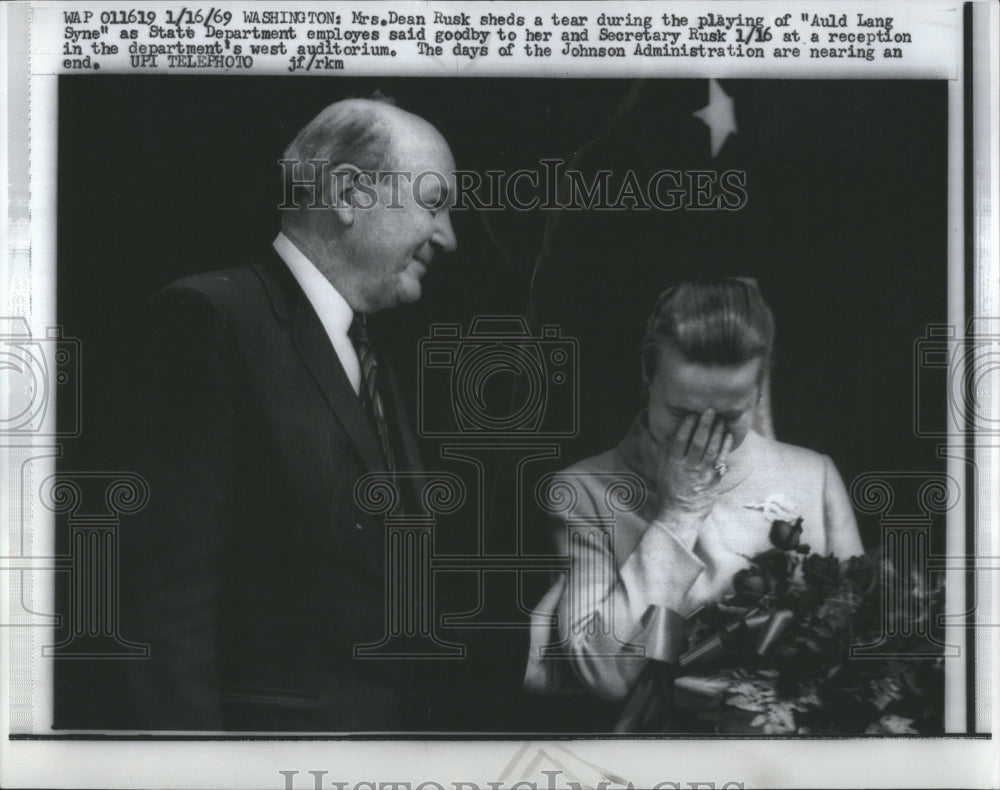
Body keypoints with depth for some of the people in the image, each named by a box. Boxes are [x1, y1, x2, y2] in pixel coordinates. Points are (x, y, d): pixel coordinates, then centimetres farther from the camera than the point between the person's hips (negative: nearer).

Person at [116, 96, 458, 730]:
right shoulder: (213, 317, -11)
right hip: (266, 723, -8)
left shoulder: (371, 359, 16)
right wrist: (182, 728, -22)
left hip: (392, 723, 8)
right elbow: (171, 576, -18)